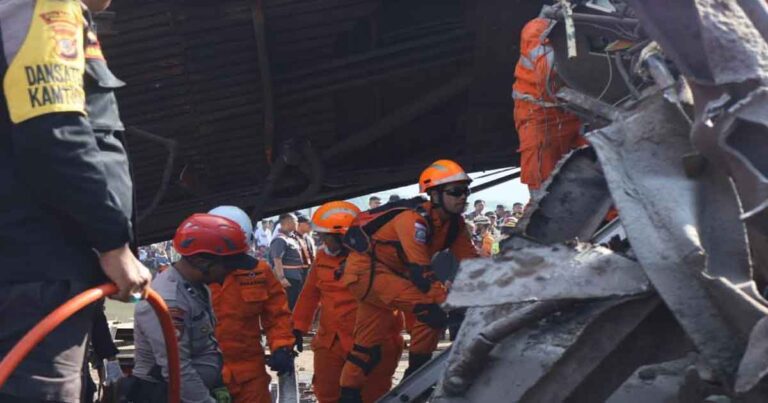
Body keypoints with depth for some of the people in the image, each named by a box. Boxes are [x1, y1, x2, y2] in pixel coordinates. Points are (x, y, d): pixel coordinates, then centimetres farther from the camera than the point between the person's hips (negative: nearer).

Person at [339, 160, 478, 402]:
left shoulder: (454, 223, 0)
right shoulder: (414, 219, -26)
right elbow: (420, 272, -32)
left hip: (392, 272, 9)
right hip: (366, 270, -9)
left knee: (369, 342, 15)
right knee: (433, 307, -22)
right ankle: (417, 373, -6)